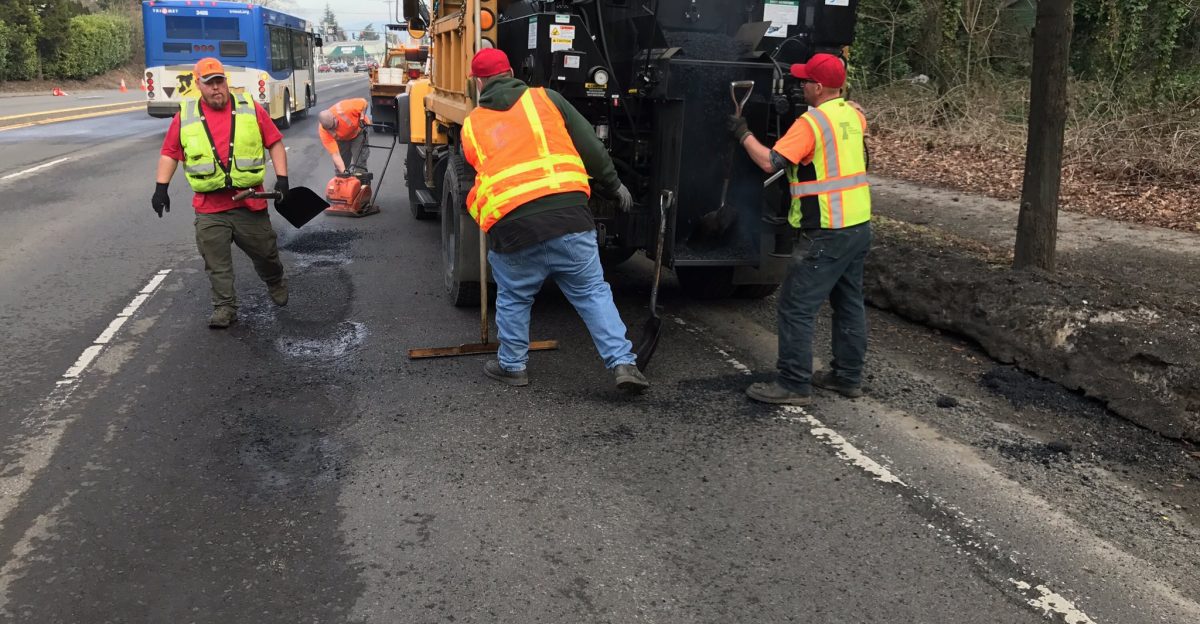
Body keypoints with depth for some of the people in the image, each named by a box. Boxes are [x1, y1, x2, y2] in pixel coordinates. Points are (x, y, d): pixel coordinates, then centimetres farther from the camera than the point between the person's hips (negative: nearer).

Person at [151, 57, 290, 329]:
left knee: (264, 252, 12)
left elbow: (275, 143, 5)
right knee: (216, 262, 2)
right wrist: (161, 188, 2)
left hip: (250, 203, 0)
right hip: (209, 207, 1)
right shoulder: (185, 116, 4)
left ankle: (277, 285, 39)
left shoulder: (250, 110, 2)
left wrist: (282, 178, -4)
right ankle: (224, 307, 13)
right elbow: (170, 153, 10)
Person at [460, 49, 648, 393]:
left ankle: (512, 366, 34)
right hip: (567, 214, 0)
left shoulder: (471, 126, 17)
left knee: (513, 299, 22)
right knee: (592, 292, 13)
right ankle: (623, 363, 10)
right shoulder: (544, 98, 12)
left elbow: (469, 184, 24)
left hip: (510, 225, 0)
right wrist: (613, 186, 23)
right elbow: (591, 147, 11)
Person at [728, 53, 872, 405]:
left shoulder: (811, 122, -17)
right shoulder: (853, 115, 8)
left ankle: (794, 385, 0)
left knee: (796, 307, -3)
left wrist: (743, 134, -6)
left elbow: (770, 163, -19)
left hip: (827, 233, -9)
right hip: (860, 226, 9)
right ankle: (848, 376, 26)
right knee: (849, 303, 17)